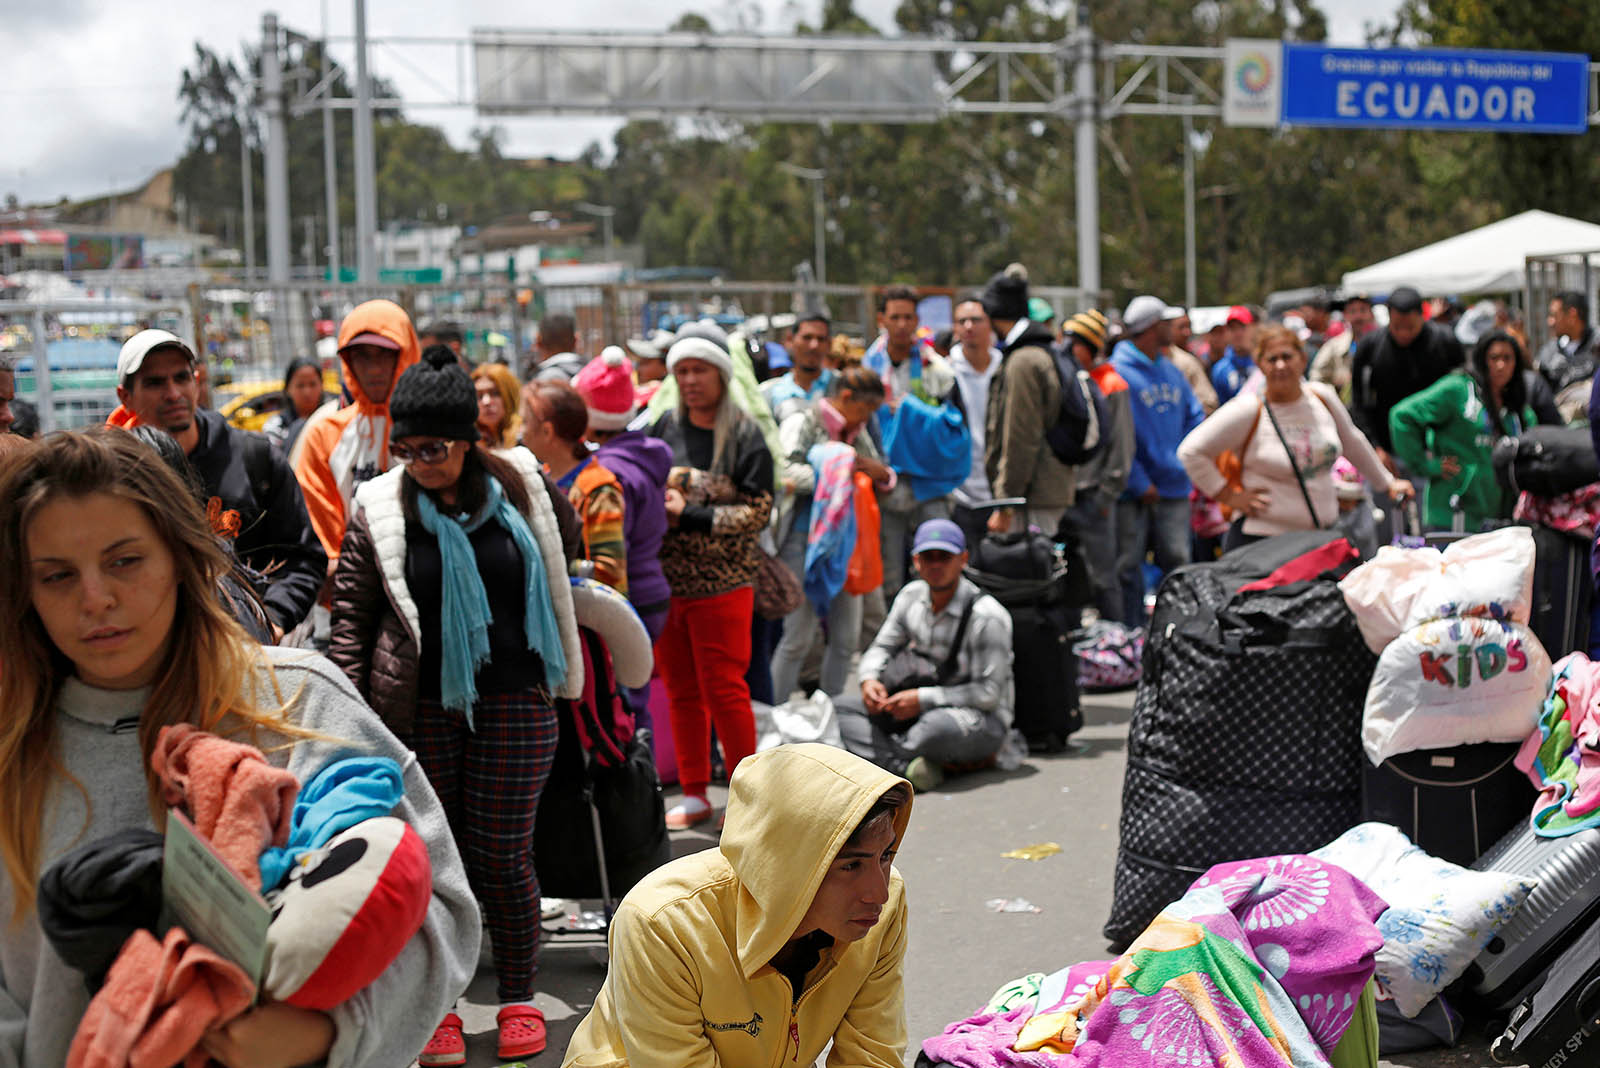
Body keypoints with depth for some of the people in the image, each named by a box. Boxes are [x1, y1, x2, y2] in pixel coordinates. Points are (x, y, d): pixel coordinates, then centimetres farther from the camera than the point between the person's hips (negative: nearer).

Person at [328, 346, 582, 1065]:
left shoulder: (517, 488, 1)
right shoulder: (379, 507, -1)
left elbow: (552, 589, 15)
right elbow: (351, 613, 2)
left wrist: (561, 680, 18)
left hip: (513, 702, 0)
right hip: (420, 708, 0)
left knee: (501, 855, 4)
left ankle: (518, 999, 20)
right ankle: (438, 1005, 19)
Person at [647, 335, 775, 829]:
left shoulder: (745, 437, -5)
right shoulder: (663, 428, 8)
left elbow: (758, 511, -10)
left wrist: (688, 515, -15)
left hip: (722, 584, -4)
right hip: (664, 580, 4)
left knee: (724, 689, -2)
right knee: (681, 691, 10)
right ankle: (694, 795, 20)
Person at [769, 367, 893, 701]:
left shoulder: (857, 432, 15)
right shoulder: (802, 423, -5)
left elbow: (887, 478, 22)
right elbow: (785, 472, -20)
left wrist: (880, 473, -2)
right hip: (804, 540, -7)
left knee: (846, 636, 9)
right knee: (799, 636, -6)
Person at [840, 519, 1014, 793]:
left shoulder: (987, 616, -17)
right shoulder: (912, 596, 4)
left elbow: (988, 693, -19)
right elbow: (882, 647, 13)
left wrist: (923, 699, -24)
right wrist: (869, 679, -10)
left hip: (983, 719, -7)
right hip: (925, 710, 7)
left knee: (940, 726, -42)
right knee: (839, 711, -7)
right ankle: (905, 765, -31)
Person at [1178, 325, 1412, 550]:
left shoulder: (1322, 397, 7)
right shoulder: (1249, 410, -9)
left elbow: (1352, 442, 25)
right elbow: (1191, 451, -8)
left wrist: (1387, 483, 33)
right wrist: (1229, 496, -7)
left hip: (1323, 534, 5)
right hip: (1262, 537, -5)